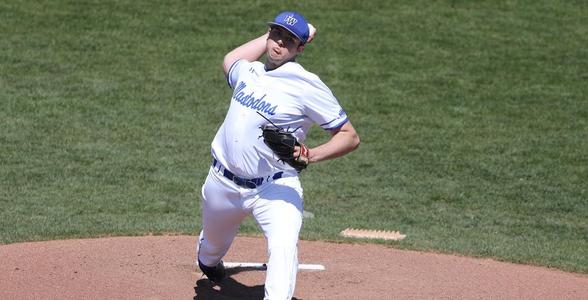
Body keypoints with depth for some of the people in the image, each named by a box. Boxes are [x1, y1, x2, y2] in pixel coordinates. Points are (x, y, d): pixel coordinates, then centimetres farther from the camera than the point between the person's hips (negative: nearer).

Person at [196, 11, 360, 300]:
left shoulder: (307, 84, -12)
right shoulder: (249, 71, 6)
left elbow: (350, 137, -12)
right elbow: (230, 60, 34)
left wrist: (311, 155, -29)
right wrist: (270, 36, 26)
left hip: (275, 188, -6)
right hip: (223, 183, 6)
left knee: (284, 247, -31)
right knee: (213, 243, 27)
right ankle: (208, 262, 62)